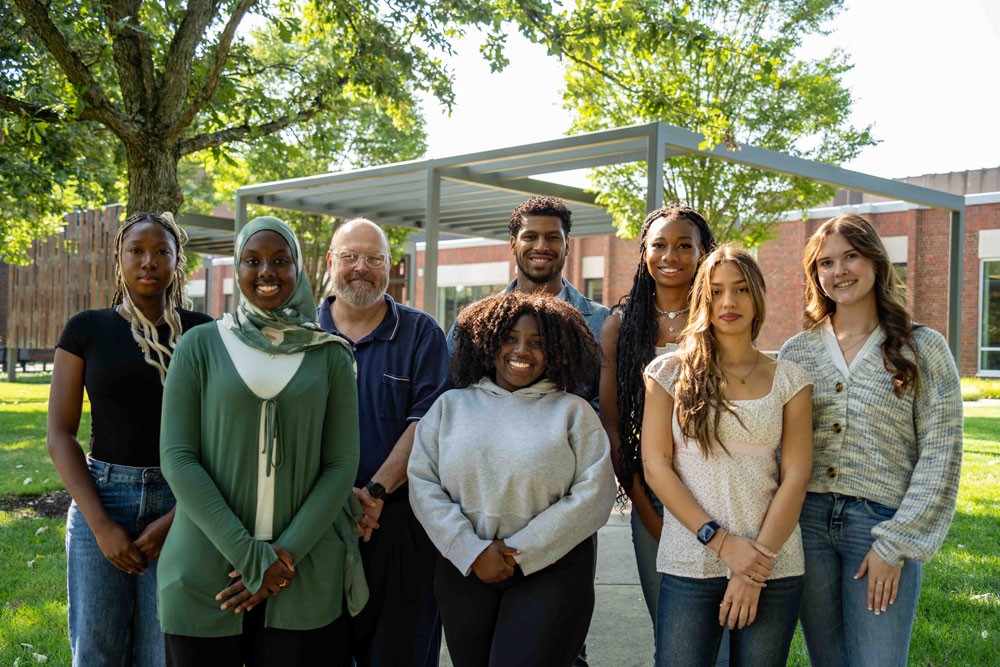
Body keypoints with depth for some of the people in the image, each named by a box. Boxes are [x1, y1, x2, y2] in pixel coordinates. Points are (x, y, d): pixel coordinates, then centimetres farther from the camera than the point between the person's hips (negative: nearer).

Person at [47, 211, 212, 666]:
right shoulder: (86, 330, 4)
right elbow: (59, 434, 0)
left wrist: (177, 518, -10)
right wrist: (101, 525, -10)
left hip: (182, 504, 0)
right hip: (100, 497, 1)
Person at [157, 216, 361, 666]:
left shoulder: (330, 355, 4)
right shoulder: (200, 346, 1)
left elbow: (341, 464, 0)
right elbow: (177, 457, -5)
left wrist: (288, 553, -11)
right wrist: (249, 556, -13)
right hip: (205, 578, 0)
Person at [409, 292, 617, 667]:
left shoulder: (573, 411, 3)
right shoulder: (451, 406, 9)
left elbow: (594, 494, -6)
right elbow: (423, 484, 1)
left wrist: (521, 553, -12)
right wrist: (473, 551, -11)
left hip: (551, 569, -2)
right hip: (465, 572, 2)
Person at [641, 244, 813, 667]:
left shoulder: (788, 379, 6)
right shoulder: (669, 372, 4)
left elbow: (795, 477, 0)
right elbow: (655, 466, -2)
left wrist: (758, 563, -9)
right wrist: (721, 541, -10)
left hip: (773, 566, 1)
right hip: (689, 564, -1)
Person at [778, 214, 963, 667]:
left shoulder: (922, 348, -2)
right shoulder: (796, 352, 7)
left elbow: (940, 458, -4)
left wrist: (895, 545, -9)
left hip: (882, 524, -3)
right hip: (807, 522, 3)